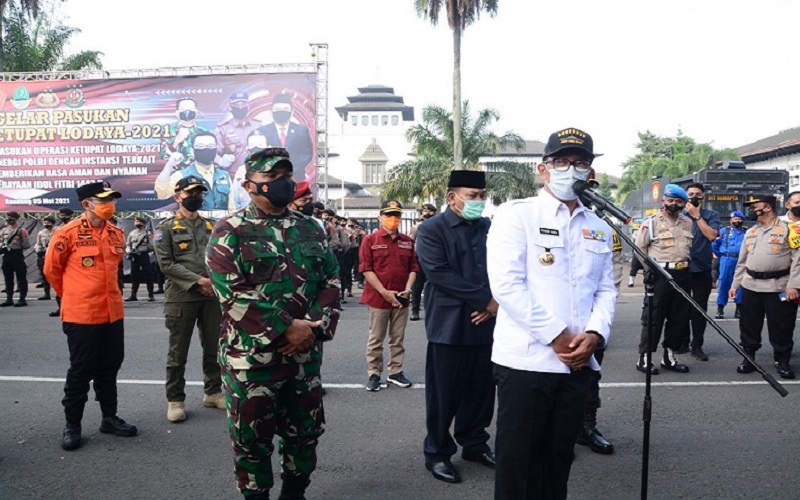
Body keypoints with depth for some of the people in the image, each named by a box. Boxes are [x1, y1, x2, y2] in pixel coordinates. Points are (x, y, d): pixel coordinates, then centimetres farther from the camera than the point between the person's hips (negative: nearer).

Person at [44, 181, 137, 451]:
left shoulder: (116, 233, 6)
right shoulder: (68, 233, -11)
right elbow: (51, 269, 0)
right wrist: (71, 295, 11)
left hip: (112, 312, 5)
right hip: (81, 315, -5)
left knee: (109, 367, 14)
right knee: (80, 371, 4)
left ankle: (109, 417, 28)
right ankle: (72, 425, 19)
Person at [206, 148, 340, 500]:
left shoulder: (310, 229, 9)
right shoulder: (230, 231, -7)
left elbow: (331, 282, 6)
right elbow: (233, 293, -17)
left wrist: (315, 327, -10)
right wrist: (286, 329, -19)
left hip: (305, 353, 5)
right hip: (251, 357, -4)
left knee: (305, 431, 16)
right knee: (251, 437, 8)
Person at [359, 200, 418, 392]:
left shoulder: (408, 241, 7)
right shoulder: (370, 239, -5)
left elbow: (413, 268, 9)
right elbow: (366, 269, -9)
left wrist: (407, 289, -7)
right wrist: (384, 292, -15)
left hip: (401, 298, 4)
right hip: (378, 297, -3)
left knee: (398, 338, 11)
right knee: (376, 339, 4)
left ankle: (395, 372, 22)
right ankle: (373, 374, 13)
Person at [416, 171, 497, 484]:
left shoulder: (491, 229, 9)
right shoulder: (431, 230, -6)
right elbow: (439, 273, -17)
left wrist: (497, 302, -11)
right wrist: (486, 299, -18)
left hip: (485, 323, 5)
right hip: (449, 325, -5)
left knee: (481, 390, 13)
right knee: (444, 393, 5)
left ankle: (475, 444, 32)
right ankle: (437, 452, 20)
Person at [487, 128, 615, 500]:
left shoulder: (598, 229, 14)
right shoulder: (515, 215, -5)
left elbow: (606, 289, 13)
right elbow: (506, 284, -14)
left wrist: (595, 334, -7)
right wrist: (556, 337, -15)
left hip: (577, 362, 5)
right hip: (525, 361, -5)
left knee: (559, 458, 16)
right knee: (517, 460, 4)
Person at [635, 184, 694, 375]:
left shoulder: (688, 223, 12)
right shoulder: (651, 222, -6)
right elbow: (640, 248, -3)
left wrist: (684, 264, 12)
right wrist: (653, 267, -3)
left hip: (683, 275, 6)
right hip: (659, 275, -6)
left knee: (679, 318, 10)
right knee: (653, 318, -4)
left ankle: (669, 357, 21)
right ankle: (644, 358, 2)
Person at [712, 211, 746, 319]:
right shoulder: (724, 231, 10)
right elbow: (714, 245, 10)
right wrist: (720, 256, 11)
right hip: (727, 260, -2)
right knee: (724, 283, -4)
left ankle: (739, 308, 10)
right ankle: (720, 308, 1)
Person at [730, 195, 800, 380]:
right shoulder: (750, 232, 15)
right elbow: (742, 261, 19)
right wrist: (735, 284, 15)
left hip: (779, 288, -5)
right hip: (750, 287, 5)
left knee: (781, 328, 2)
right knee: (748, 325, 9)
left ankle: (782, 361, 17)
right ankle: (748, 358, 20)